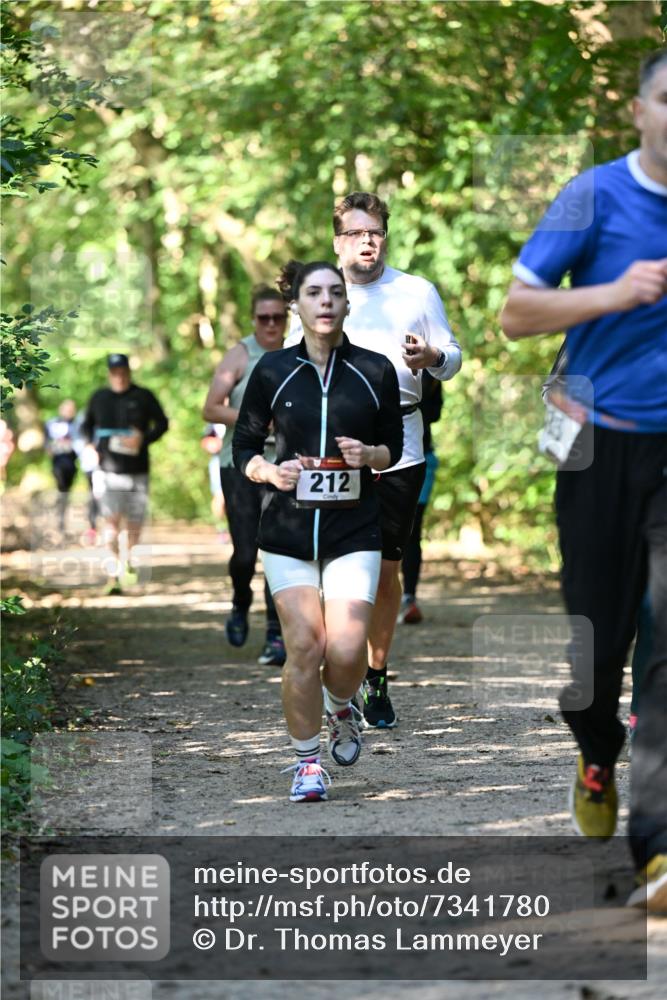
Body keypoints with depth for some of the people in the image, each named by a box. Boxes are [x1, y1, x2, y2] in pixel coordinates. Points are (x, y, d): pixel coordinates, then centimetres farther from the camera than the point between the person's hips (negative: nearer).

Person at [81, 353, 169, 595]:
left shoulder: (143, 397, 2)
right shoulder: (99, 398, 8)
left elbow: (162, 423, 6)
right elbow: (86, 426, 20)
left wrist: (143, 440, -11)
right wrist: (91, 444, 0)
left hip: (137, 470, 0)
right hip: (108, 469, 0)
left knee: (134, 522, 6)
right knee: (111, 520, -12)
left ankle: (129, 560, 32)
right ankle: (114, 573, -11)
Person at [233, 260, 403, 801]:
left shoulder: (376, 370, 1)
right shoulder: (273, 371, 1)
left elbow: (394, 444, 12)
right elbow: (243, 447, 9)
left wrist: (369, 455, -10)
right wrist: (271, 471, -12)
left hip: (355, 532, 0)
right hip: (288, 530, 0)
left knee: (347, 649, -10)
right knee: (304, 646, -7)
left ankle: (341, 711, 25)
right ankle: (307, 761, 9)